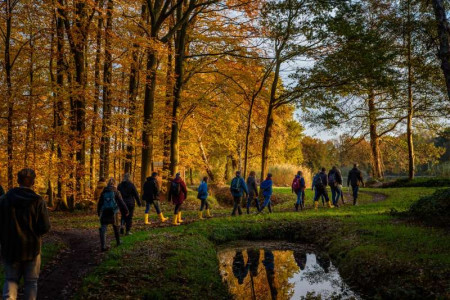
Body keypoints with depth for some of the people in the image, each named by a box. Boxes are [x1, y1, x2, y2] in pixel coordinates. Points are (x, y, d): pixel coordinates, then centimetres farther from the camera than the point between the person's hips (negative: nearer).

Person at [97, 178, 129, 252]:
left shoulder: (104, 192, 7)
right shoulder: (116, 192, -2)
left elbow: (99, 203, 13)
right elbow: (121, 203, -5)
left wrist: (99, 213, 24)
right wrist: (126, 211, 1)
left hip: (104, 213, 1)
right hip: (113, 213, -1)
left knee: (103, 230, 0)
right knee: (116, 228, 19)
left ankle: (103, 246, -11)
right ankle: (118, 242, 31)